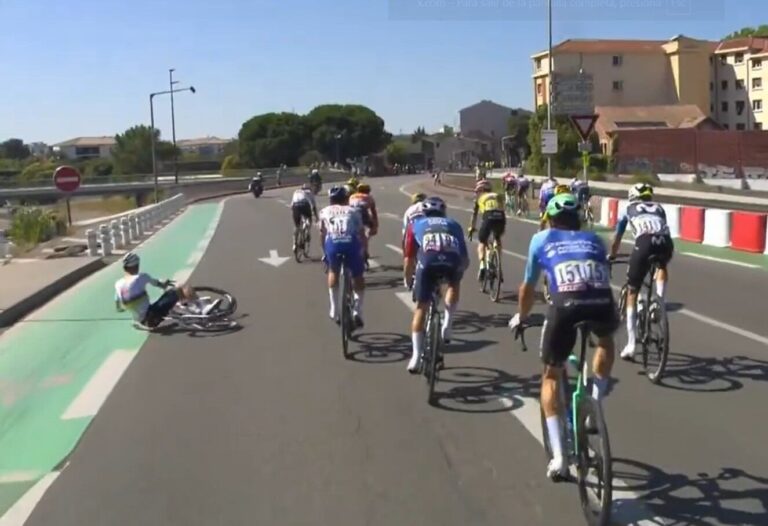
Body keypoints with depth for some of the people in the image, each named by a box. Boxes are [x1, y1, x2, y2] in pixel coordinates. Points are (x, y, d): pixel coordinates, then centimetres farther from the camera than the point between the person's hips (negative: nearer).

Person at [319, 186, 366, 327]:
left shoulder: (324, 211, 27)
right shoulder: (353, 211, 25)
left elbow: (323, 234, 25)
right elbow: (361, 233, 19)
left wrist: (325, 252, 35)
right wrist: (363, 251, 28)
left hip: (332, 243, 1)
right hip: (351, 243, 0)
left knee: (333, 272, 28)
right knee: (358, 277, 21)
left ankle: (334, 310, 23)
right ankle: (357, 311, 9)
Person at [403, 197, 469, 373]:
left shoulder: (415, 225, 32)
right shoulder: (454, 224, 36)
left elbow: (409, 259, 26)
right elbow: (465, 258, 35)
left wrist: (408, 281, 42)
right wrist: (459, 270, 55)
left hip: (428, 261, -1)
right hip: (453, 261, 1)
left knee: (421, 307, 14)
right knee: (455, 285, 36)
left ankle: (416, 356, 10)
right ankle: (448, 323, 22)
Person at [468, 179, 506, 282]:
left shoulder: (479, 197, 29)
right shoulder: (497, 196, 35)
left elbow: (474, 214, 34)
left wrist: (471, 228, 46)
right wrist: (503, 227, 52)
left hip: (488, 217, -3)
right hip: (501, 217, 3)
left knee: (482, 242, 17)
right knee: (498, 240, 31)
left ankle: (482, 265, -5)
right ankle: (498, 264, 22)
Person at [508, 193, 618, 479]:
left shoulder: (542, 239, 29)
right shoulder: (594, 239, 34)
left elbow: (528, 288, 36)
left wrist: (521, 317, 55)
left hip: (566, 304, -2)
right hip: (602, 301, 2)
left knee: (551, 376, 19)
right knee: (606, 340, 39)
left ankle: (558, 457, 11)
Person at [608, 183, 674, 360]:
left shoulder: (629, 209, 32)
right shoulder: (659, 208, 36)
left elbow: (617, 239, 40)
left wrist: (612, 256, 58)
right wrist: (662, 257, 58)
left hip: (644, 243, -2)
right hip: (666, 242, 2)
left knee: (632, 292, 12)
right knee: (662, 266, 39)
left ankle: (631, 344, 9)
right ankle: (659, 304, 18)